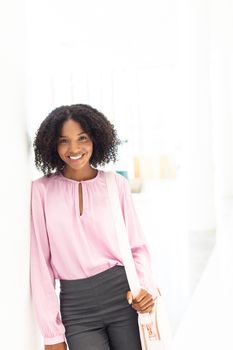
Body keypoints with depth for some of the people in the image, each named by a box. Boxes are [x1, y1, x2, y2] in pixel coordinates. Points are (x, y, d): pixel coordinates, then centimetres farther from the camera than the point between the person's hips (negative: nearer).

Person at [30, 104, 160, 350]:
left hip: (123, 293, 1)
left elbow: (137, 246, 6)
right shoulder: (42, 190, -2)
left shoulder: (116, 184, 1)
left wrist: (146, 287, -13)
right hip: (76, 305, 0)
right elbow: (40, 261, -1)